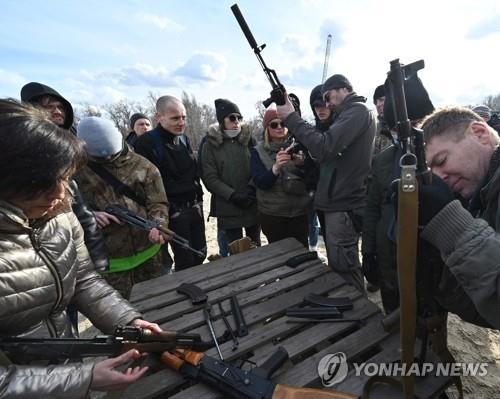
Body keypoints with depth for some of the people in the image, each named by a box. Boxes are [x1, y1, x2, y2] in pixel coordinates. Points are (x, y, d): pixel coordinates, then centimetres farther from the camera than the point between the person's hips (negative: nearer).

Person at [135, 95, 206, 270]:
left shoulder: (183, 139, 10)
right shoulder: (147, 143, -13)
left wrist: (199, 199, 13)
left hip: (194, 206, 7)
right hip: (174, 211, -7)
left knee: (200, 253, 15)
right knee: (185, 260, 1)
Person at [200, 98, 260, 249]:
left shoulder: (248, 138, 6)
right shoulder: (210, 144, -1)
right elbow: (210, 178, -7)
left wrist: (251, 188, -14)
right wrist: (233, 195, -17)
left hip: (253, 204, 3)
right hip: (228, 207, -2)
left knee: (255, 247, 16)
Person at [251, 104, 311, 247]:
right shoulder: (258, 151, 0)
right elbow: (260, 183, -11)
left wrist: (301, 164, -20)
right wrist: (276, 167, -28)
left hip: (300, 211, 1)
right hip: (272, 213, -1)